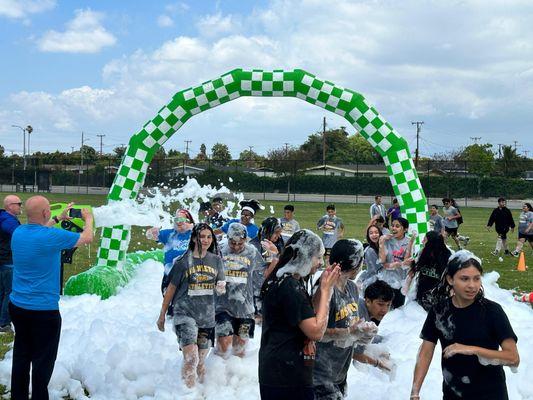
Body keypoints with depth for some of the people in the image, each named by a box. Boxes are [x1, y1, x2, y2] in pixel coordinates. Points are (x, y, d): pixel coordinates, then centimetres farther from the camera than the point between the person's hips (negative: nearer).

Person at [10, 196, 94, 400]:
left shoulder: (18, 232, -2)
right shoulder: (52, 236, -20)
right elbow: (87, 238, -3)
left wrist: (58, 218, 30)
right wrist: (89, 219, 16)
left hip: (17, 306, 7)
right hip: (44, 310, -6)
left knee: (21, 356, 16)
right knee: (43, 361, 5)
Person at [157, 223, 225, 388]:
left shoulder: (216, 260, 5)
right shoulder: (183, 261, -6)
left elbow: (220, 287, 12)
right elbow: (171, 289, 1)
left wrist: (221, 288, -13)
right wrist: (162, 315, 5)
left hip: (207, 316, 4)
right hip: (184, 313, -4)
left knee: (201, 361, 14)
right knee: (191, 358, -20)